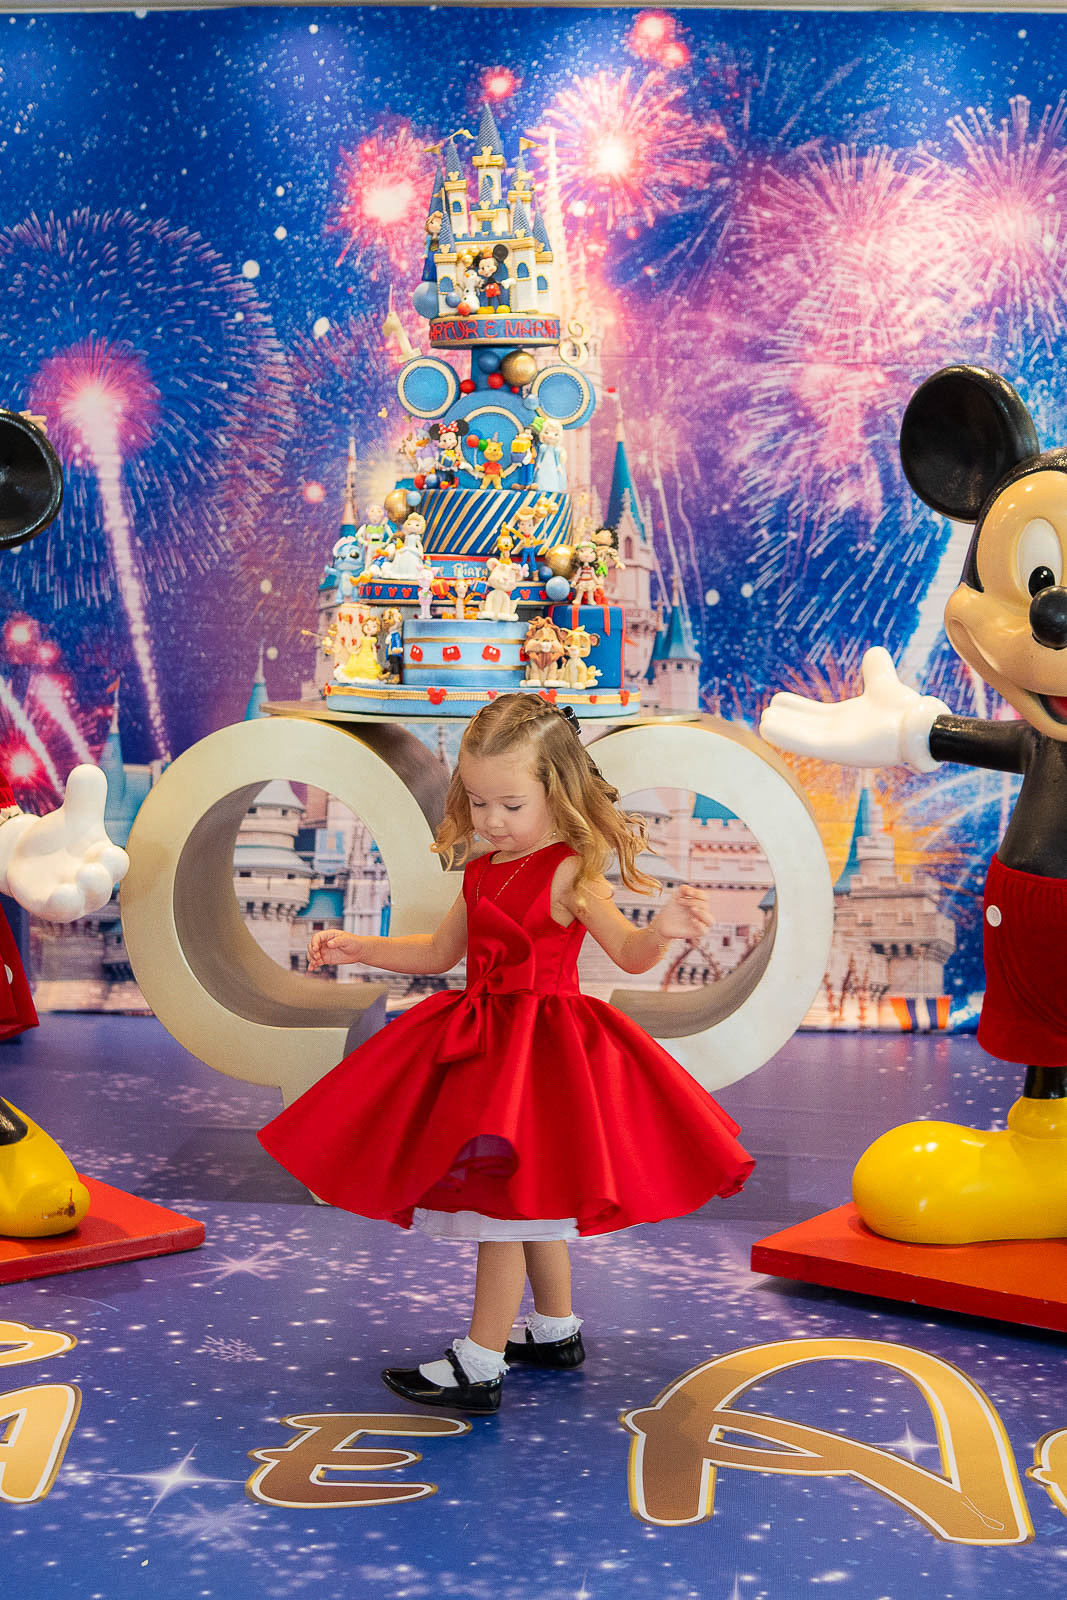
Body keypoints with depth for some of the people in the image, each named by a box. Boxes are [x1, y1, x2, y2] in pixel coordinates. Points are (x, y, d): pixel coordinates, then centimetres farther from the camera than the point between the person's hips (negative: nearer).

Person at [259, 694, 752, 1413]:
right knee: (526, 1201, 20)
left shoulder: (569, 873, -16)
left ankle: (479, 1367, 2)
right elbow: (439, 952, 19)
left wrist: (664, 929, -45)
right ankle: (557, 1330, 36)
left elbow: (629, 952, -24)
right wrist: (358, 947, 13)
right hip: (482, 1043, 8)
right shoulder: (482, 872, 8)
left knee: (504, 1200, -5)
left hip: (537, 1048, -8)